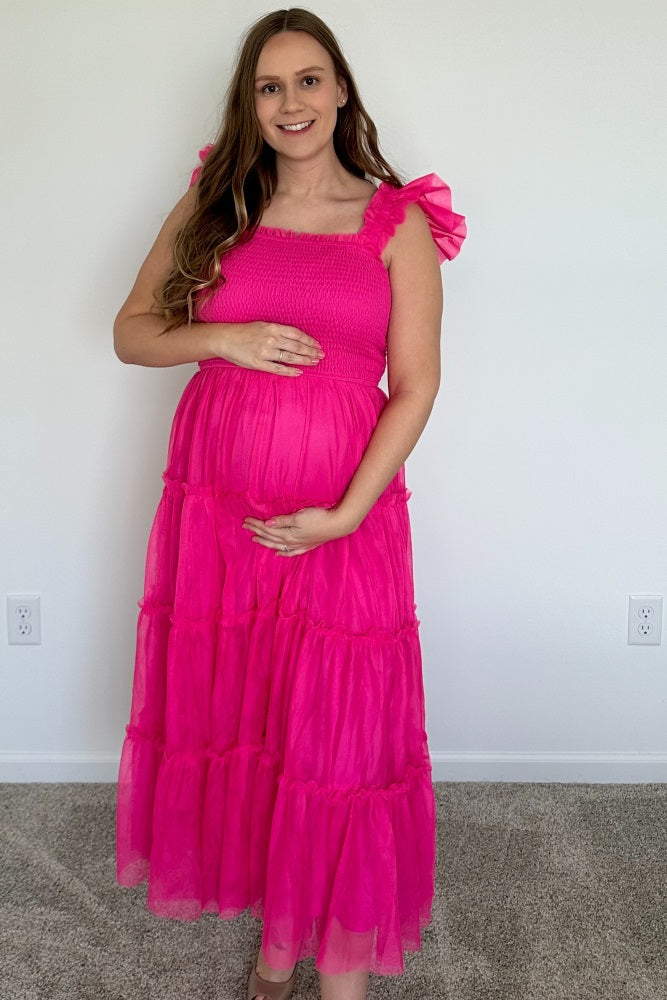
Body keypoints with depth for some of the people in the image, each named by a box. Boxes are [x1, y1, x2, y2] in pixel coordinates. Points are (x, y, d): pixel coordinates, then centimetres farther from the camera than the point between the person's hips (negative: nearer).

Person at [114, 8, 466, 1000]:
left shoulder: (398, 224, 1)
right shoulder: (211, 208, 8)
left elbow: (417, 384, -4)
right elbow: (131, 330, 10)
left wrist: (345, 514, -13)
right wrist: (224, 338, -10)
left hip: (346, 517, -2)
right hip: (218, 503, 3)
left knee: (339, 730, 3)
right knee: (238, 716, 10)